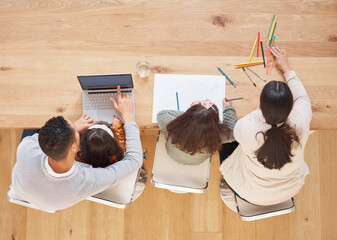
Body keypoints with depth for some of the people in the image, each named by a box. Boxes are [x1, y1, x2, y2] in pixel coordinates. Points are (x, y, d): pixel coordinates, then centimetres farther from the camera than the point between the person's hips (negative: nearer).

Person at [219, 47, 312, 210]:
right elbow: (302, 97, -10)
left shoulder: (246, 128, -40)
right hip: (291, 191, 3)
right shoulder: (300, 124, -33)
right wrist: (286, 68, 3)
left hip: (253, 196, -3)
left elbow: (235, 130, -13)